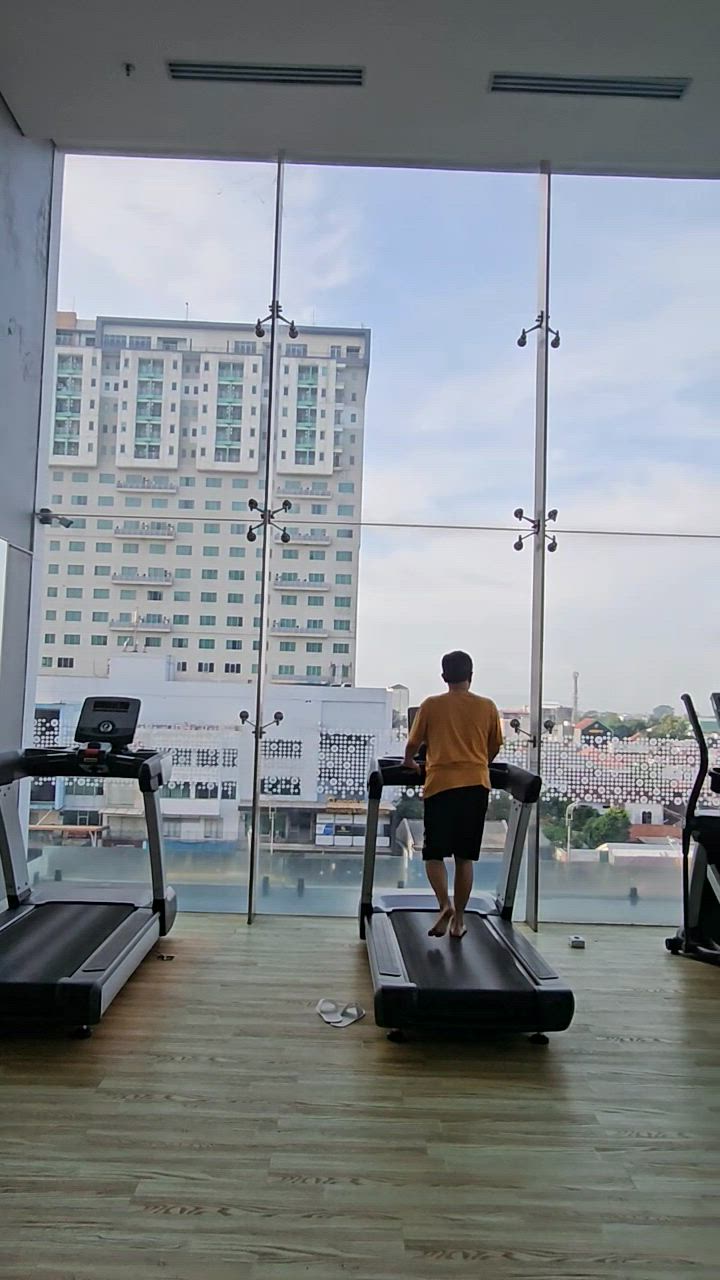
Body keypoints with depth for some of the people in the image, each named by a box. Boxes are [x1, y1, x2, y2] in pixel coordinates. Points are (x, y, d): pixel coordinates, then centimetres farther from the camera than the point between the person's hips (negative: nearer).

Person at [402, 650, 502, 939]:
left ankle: (445, 904, -14)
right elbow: (495, 747, 16)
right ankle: (459, 920, 14)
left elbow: (413, 743, 12)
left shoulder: (431, 705, 3)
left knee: (434, 853, 7)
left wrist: (409, 762, 33)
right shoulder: (487, 707, 7)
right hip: (476, 785, 2)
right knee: (465, 856, 11)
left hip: (441, 784, -2)